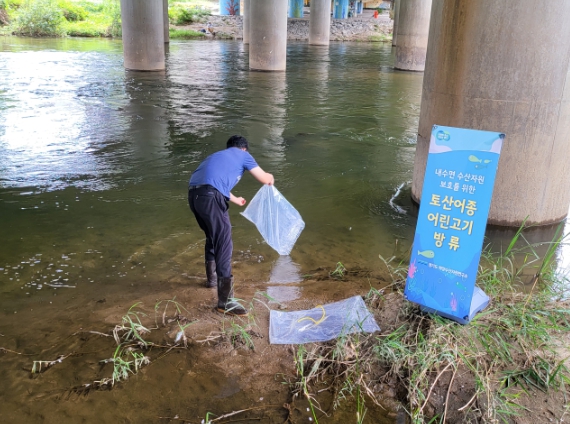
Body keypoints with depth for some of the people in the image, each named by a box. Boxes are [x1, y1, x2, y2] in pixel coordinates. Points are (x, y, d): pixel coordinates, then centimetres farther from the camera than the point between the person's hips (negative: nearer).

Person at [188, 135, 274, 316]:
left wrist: (235, 200, 66)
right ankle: (225, 301, -6)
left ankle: (212, 278, 43)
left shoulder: (218, 155, 37)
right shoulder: (243, 155, 18)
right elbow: (265, 179, 17)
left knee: (213, 237, 27)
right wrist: (271, 177, 43)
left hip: (194, 194, 8)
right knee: (224, 244, -6)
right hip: (210, 196, -8)